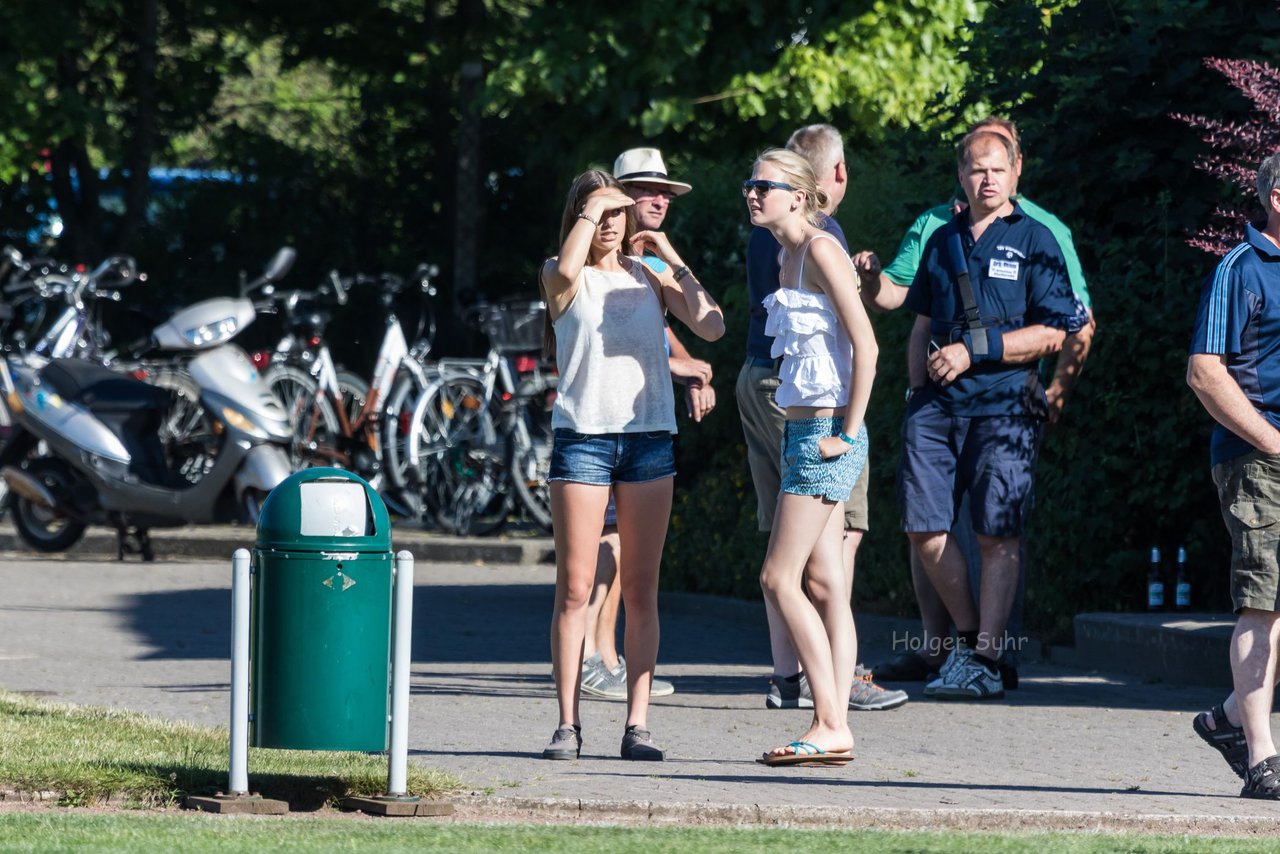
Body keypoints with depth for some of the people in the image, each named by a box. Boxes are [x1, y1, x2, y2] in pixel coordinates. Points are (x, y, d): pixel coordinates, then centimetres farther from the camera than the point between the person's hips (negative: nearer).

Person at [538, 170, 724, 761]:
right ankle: (567, 724, -1)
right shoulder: (562, 278, 6)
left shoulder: (651, 278, 13)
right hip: (583, 436, -2)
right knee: (574, 589, -4)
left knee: (641, 593, 2)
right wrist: (590, 209, -9)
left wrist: (672, 259, 0)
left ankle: (637, 725, 3)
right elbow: (566, 271, -21)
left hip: (649, 437, 3)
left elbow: (711, 327, -1)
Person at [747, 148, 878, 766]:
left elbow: (865, 345, -16)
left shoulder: (821, 250, -11)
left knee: (779, 579, -11)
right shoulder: (788, 257, 17)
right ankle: (833, 727, 4)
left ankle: (830, 725, -9)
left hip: (827, 434, -9)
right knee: (824, 586, 6)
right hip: (803, 431, 9)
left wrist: (847, 432, -16)